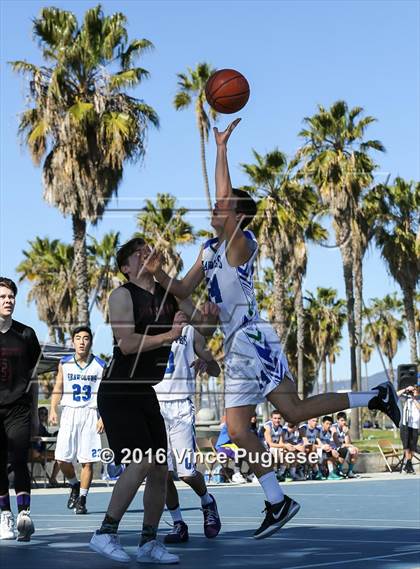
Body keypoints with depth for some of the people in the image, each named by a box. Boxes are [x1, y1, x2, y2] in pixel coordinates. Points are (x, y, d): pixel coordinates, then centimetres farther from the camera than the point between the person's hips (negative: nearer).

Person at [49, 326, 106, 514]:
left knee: (87, 461, -3)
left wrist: (103, 417, -8)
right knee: (62, 459, -4)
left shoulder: (100, 365, 0)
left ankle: (82, 499, 8)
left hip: (90, 414, -2)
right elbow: (58, 389, 12)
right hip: (69, 413, 2)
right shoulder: (64, 363, 6)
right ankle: (74, 486, 24)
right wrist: (53, 410, -2)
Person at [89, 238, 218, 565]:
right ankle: (106, 533, -7)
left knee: (160, 469, 6)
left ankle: (148, 543, 18)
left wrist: (210, 316, -9)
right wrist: (168, 335, -24)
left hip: (146, 393, 7)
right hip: (119, 393, -7)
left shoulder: (170, 295, 9)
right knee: (142, 462, -19)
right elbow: (127, 343, -23)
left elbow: (204, 327, 13)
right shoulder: (122, 295, -10)